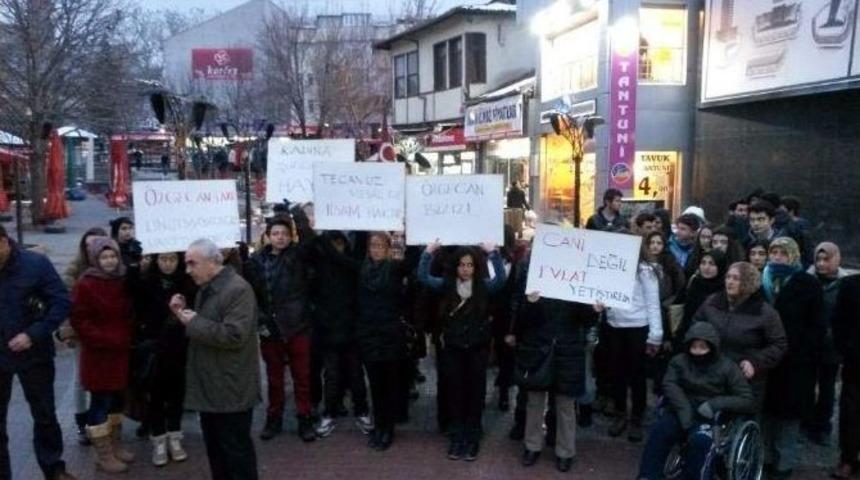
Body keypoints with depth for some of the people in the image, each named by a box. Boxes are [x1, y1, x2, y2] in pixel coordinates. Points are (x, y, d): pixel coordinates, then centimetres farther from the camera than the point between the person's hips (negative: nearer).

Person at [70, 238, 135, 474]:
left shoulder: (123, 282, 7)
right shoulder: (85, 285, -13)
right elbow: (79, 321, -15)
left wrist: (128, 338, 4)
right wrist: (105, 339, -19)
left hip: (121, 352, 7)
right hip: (98, 354, -7)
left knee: (117, 400, 15)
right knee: (100, 403, 0)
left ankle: (115, 447, 29)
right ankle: (103, 455, 11)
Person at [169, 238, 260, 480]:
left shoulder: (238, 289, -18)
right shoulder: (205, 289, 13)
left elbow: (234, 335, -27)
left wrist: (194, 323, -19)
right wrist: (184, 313, 3)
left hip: (231, 388, -9)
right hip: (209, 385, 9)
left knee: (236, 449, 2)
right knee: (214, 447, 18)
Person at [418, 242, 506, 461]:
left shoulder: (484, 286, -5)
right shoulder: (447, 285, 0)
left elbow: (501, 278, -22)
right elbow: (422, 277, -8)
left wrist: (493, 253, -28)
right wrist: (429, 252, -17)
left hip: (477, 348, -1)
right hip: (452, 348, 1)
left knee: (475, 392, 7)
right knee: (455, 393, 9)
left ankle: (472, 439, 19)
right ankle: (457, 438, 21)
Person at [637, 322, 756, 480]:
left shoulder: (727, 367, 1)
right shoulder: (679, 360, 9)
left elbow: (748, 401, -2)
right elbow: (669, 384, -6)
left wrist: (717, 403, -17)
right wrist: (684, 409, -23)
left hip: (710, 416, -2)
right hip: (681, 411, 2)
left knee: (700, 440, -36)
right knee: (659, 430, -29)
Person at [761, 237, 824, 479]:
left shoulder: (808, 284, -3)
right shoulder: (762, 281, 9)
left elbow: (816, 325, -6)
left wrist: (808, 354, -14)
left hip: (795, 359, -3)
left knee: (789, 409, 4)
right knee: (767, 407, 9)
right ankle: (765, 456, 21)